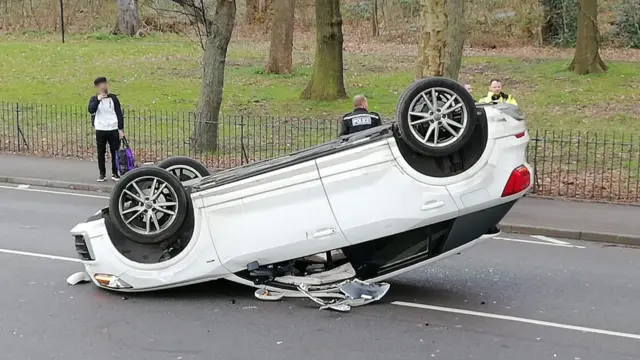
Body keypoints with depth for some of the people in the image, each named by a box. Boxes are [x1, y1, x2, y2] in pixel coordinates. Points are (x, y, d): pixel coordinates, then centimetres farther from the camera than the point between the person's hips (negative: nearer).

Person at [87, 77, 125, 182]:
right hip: (100, 130, 0)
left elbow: (119, 114, 6)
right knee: (101, 153, 3)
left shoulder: (113, 98, 6)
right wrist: (98, 99, -25)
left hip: (113, 129, 1)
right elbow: (91, 110, -16)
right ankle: (102, 174, 12)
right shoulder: (94, 99, 3)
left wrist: (121, 129, -1)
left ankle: (115, 173, 11)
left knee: (115, 152, 2)